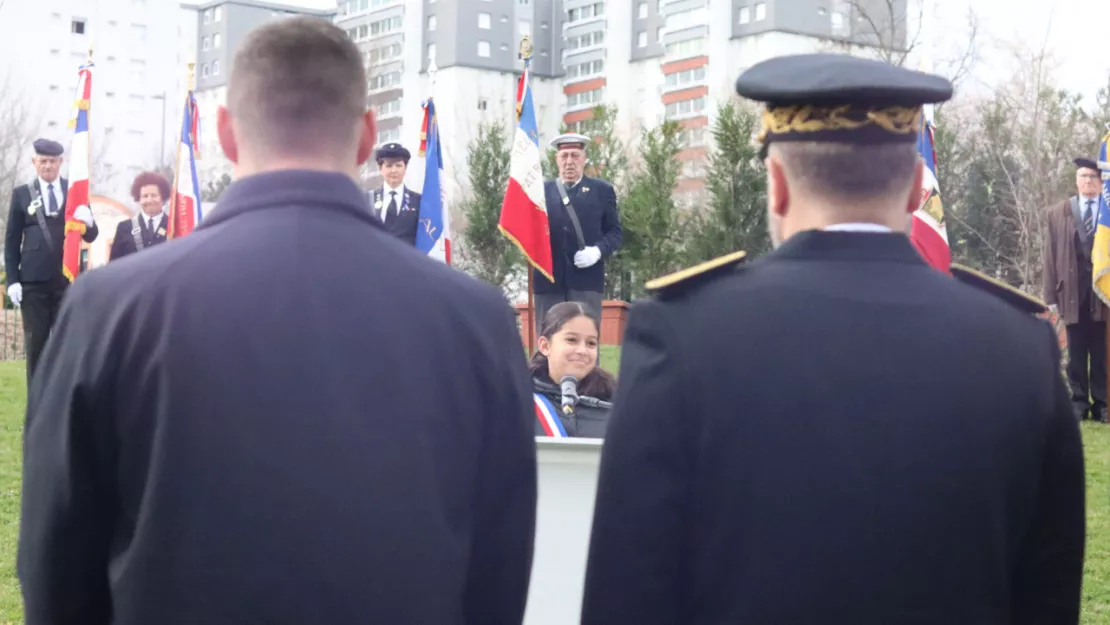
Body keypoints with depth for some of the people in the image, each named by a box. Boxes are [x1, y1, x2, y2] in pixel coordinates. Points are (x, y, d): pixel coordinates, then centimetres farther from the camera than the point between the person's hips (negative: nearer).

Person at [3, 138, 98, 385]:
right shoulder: (22, 194, 7)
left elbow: (91, 236, 6)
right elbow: (12, 241, 6)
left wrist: (88, 221, -18)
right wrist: (12, 280, -3)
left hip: (68, 280, 1)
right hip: (34, 283, 0)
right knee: (36, 345, 2)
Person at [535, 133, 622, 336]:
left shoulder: (602, 191, 12)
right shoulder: (541, 191, 15)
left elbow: (616, 232, 9)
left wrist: (598, 250, -10)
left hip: (586, 279, -1)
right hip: (549, 280, 1)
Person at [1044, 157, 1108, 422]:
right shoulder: (1057, 214, 8)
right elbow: (1051, 255, 5)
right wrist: (1051, 294, -1)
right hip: (1073, 292, 1)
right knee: (1076, 352, 6)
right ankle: (1080, 402, 13)